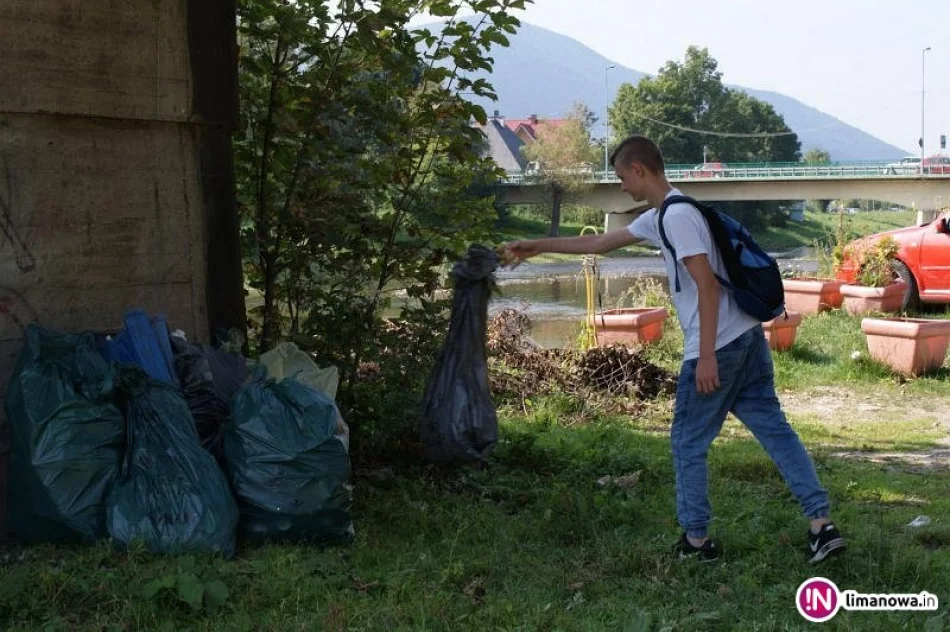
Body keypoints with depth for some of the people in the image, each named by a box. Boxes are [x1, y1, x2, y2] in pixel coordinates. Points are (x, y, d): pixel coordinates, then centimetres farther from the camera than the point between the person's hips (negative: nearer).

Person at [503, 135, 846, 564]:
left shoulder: (677, 216, -13)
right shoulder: (659, 217, 18)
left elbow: (707, 285, -20)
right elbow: (601, 243, 27)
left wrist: (706, 356, -21)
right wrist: (539, 246, 32)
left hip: (717, 347, -10)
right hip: (747, 337, 10)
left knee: (688, 443, 5)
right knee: (774, 428, 8)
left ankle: (696, 540, 16)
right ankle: (823, 525, 6)